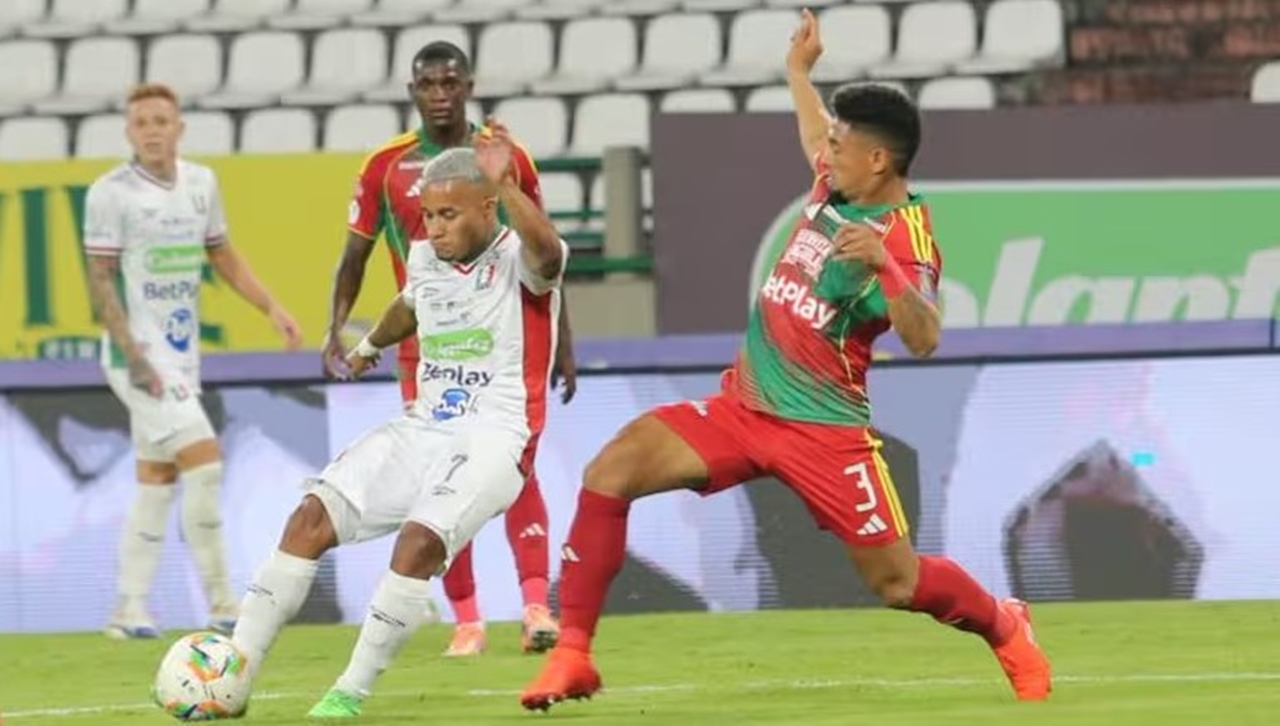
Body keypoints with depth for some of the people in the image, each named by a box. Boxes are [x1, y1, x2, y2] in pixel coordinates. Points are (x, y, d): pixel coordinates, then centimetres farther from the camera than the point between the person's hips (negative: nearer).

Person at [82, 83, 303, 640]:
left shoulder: (200, 183, 8)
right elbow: (100, 279, -11)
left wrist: (271, 308, 9)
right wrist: (133, 355, -19)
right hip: (139, 353, -7)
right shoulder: (112, 193, -10)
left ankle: (130, 609, 11)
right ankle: (220, 600, -9)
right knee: (203, 461, -15)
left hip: (182, 354, 7)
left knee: (157, 483, 7)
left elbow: (223, 257, 20)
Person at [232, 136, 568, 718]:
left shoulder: (518, 257, -7)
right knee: (312, 517, -11)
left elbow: (546, 253, -34)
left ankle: (351, 692, -19)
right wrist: (370, 346, 57)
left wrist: (505, 186, -49)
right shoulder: (425, 258, 12)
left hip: (495, 440, -7)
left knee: (421, 536, -31)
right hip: (425, 427, 7)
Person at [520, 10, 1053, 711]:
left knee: (898, 582, -2)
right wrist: (798, 72, 42)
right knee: (611, 471, -13)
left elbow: (923, 339, -34)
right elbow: (816, 142, 31)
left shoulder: (907, 236, -17)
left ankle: (1005, 628, 32)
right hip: (742, 407, 7)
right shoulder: (836, 186, 5)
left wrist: (882, 266, -47)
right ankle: (572, 655, -11)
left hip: (823, 430, -7)